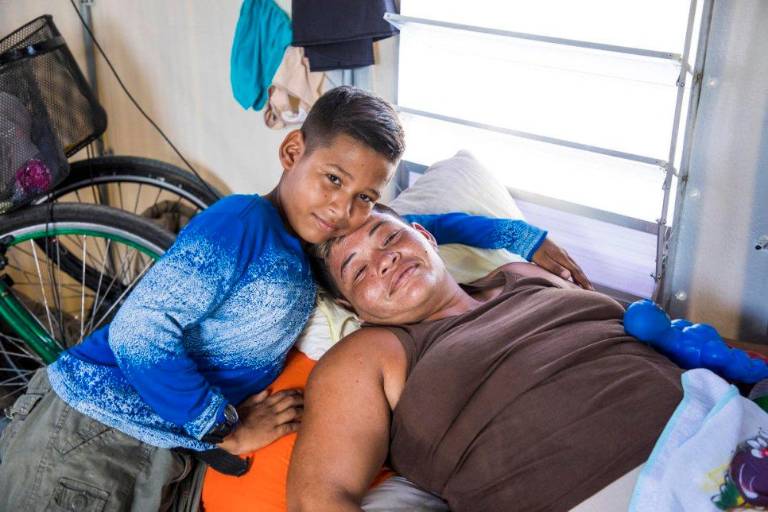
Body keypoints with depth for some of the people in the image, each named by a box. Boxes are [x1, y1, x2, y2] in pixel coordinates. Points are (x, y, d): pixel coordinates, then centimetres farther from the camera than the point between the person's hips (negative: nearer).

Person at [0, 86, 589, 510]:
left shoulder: (313, 244, 5)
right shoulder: (245, 220, -17)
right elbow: (139, 333, -24)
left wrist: (529, 239, 16)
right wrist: (228, 432, -14)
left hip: (160, 460, 7)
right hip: (85, 429, -7)